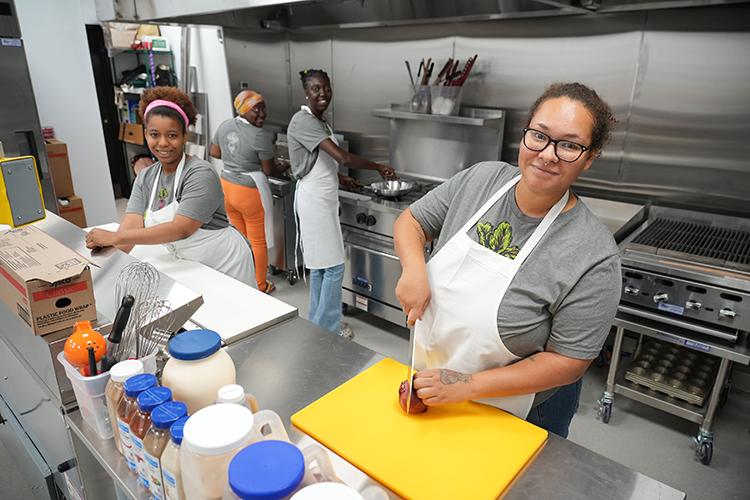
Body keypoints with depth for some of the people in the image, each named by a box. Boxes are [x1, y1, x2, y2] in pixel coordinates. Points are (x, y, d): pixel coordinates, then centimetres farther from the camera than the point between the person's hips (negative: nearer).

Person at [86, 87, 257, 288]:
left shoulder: (201, 174, -21)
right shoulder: (145, 178, 2)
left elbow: (181, 229, -31)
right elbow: (131, 226, -10)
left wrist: (113, 237, -33)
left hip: (226, 264, -6)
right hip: (189, 265, 6)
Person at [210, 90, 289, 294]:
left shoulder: (225, 126, 1)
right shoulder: (260, 136, -21)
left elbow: (214, 152, 13)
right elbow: (269, 170, -13)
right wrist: (284, 169, 6)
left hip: (226, 185, 8)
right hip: (250, 193, -7)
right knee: (258, 242, 9)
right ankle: (259, 286, 22)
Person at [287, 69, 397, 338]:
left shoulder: (320, 121, 13)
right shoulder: (303, 121, -18)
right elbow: (343, 157, -26)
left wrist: (339, 178, 14)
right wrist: (379, 168, -15)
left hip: (323, 199, 10)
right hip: (314, 201, -10)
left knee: (321, 265, 16)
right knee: (333, 265, -4)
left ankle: (318, 320, 29)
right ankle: (327, 328, 11)